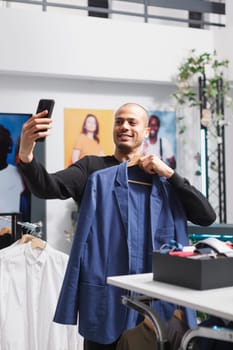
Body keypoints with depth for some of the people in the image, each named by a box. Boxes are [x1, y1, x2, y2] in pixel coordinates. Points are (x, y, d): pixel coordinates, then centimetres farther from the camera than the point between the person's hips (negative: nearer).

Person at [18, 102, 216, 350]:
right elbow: (47, 188, -13)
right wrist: (26, 155, -32)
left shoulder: (162, 176, 11)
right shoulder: (93, 168, 4)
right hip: (103, 293, -2)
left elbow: (207, 217, 1)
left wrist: (170, 174, -7)